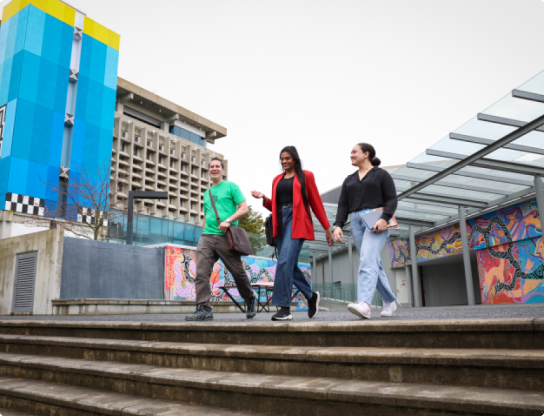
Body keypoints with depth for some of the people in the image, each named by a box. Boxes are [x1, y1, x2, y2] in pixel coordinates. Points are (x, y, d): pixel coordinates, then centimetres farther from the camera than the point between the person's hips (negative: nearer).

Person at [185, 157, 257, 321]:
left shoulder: (231, 186, 6)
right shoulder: (207, 193, 23)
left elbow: (244, 208, -3)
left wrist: (228, 220, -17)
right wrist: (204, 233, 15)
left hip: (225, 236, -5)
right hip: (206, 237, 5)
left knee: (238, 272, 3)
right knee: (201, 273, -10)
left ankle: (250, 300, 26)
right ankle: (203, 309, -9)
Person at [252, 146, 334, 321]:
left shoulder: (305, 176, 6)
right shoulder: (277, 179, 19)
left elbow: (316, 202, 5)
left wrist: (327, 228, 3)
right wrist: (264, 198, 0)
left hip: (296, 221, -6)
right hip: (280, 222, 6)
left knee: (285, 262, -19)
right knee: (290, 265, 6)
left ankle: (284, 308, -15)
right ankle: (311, 296, 28)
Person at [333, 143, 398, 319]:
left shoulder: (381, 174, 7)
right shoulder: (349, 180, 21)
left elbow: (392, 199, -2)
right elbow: (343, 205, 12)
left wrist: (385, 219, -19)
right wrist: (338, 225, -3)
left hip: (376, 223, -5)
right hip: (356, 222, 6)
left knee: (368, 260, -23)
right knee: (374, 264, 6)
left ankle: (364, 304, -36)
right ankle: (390, 301, 20)